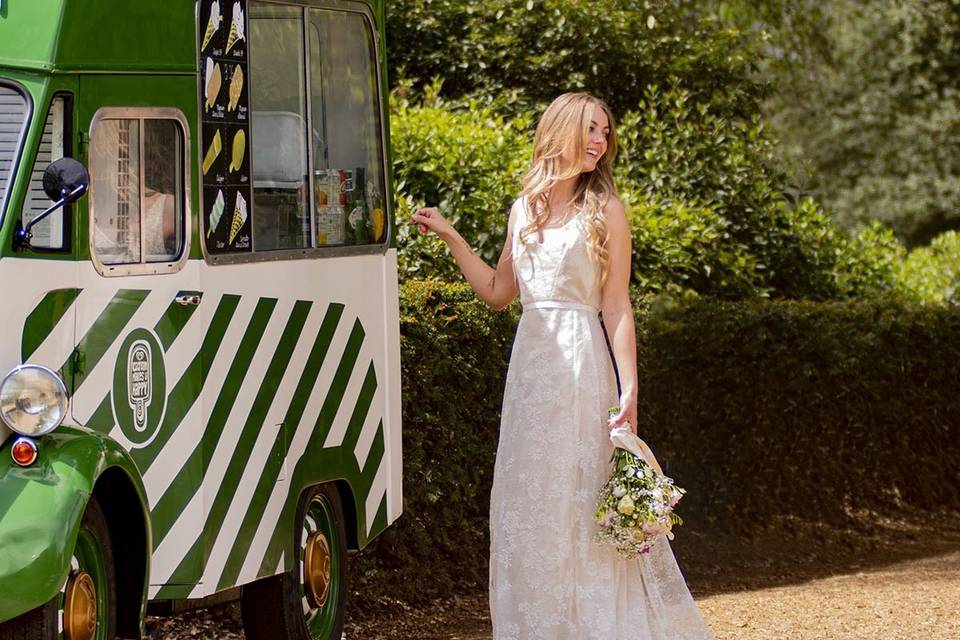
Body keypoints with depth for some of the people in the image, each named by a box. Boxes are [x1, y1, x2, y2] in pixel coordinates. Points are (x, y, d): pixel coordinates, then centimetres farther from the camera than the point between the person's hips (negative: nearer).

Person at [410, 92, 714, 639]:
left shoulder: (605, 210, 0)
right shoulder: (524, 210, 12)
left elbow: (617, 306, -4)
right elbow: (498, 291, 21)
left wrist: (629, 388, -12)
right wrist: (450, 236, 17)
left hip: (581, 363, -5)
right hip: (530, 362, 5)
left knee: (581, 497, -7)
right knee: (527, 501, 5)